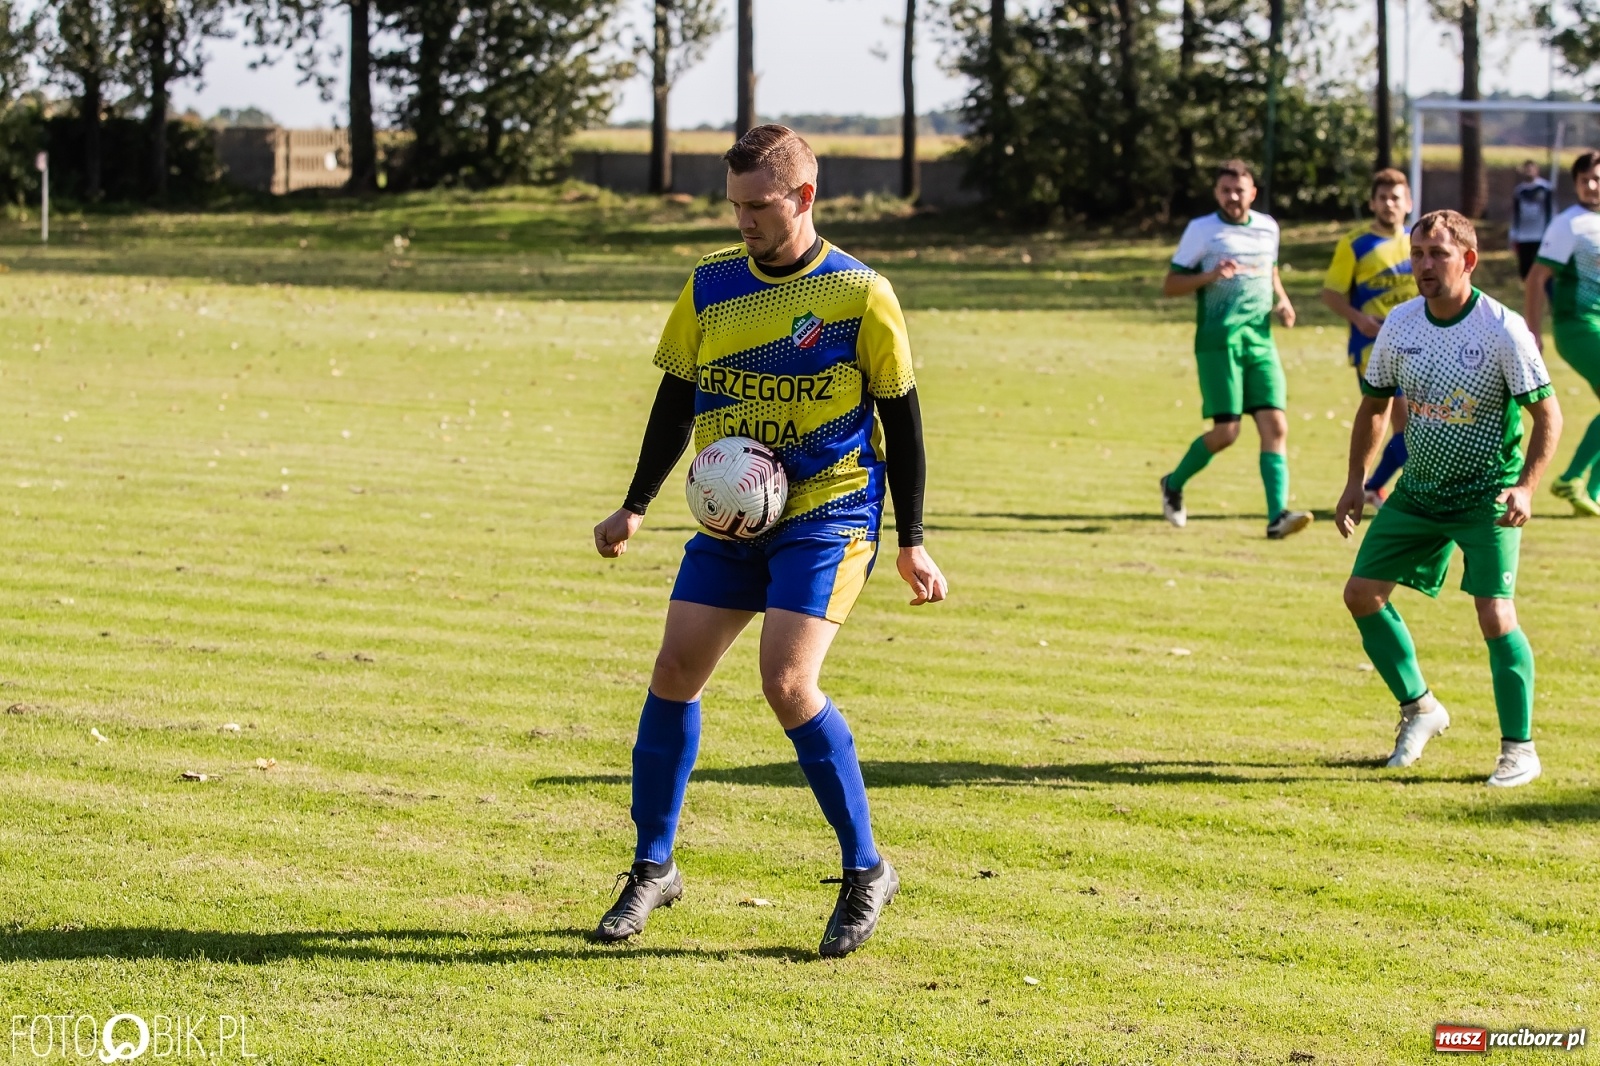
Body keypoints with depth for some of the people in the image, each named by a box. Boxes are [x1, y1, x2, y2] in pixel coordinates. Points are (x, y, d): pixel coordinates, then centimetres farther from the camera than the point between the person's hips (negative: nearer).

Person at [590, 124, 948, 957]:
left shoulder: (860, 295, -8)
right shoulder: (710, 287, 4)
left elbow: (900, 418, -2)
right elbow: (677, 400, 14)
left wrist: (910, 544, -1)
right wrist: (635, 508, 11)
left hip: (828, 517, -5)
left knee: (787, 684, -20)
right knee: (674, 671, -1)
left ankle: (866, 871, -5)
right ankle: (652, 868, 14)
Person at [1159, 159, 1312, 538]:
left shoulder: (1268, 227, 13)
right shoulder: (1201, 230, 0)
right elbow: (1170, 286, 0)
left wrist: (1282, 301, 11)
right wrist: (1209, 276, -17)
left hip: (1260, 340, 4)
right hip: (1218, 340, -4)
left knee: (1276, 426, -10)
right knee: (1226, 431, -8)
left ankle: (1277, 516, -14)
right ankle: (1174, 485, 18)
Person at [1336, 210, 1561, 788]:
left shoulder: (1503, 330, -17)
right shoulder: (1399, 325, -2)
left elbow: (1547, 413, -12)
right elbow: (1374, 403, 12)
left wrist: (1526, 487, -23)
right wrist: (1356, 481, 6)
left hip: (1488, 499, -6)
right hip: (1418, 490, 6)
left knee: (1494, 615, -17)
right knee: (1362, 593, 2)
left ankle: (1519, 748, -3)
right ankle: (1418, 707, 22)